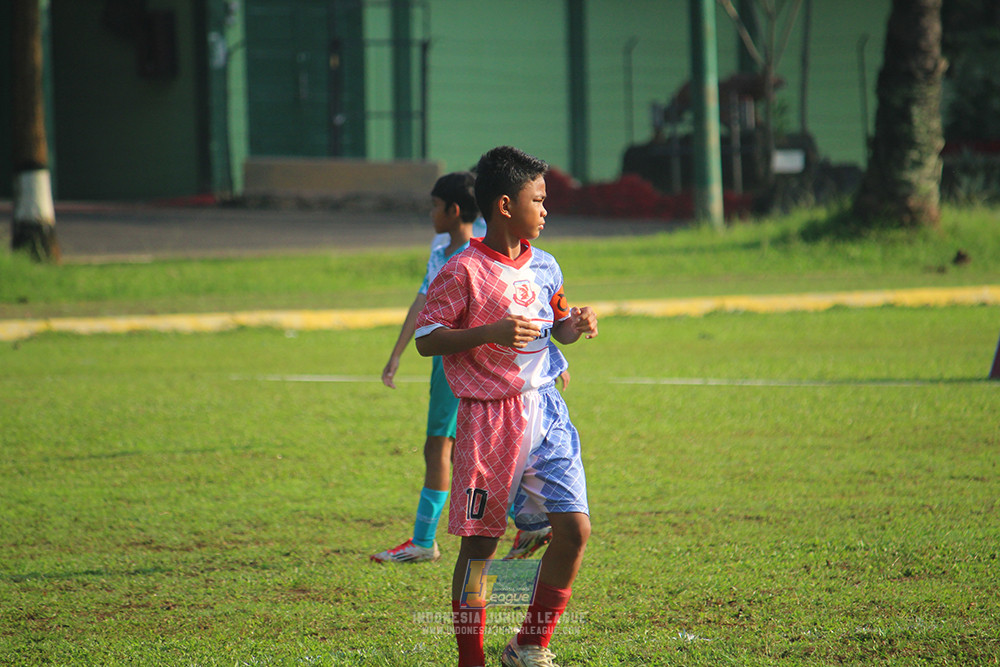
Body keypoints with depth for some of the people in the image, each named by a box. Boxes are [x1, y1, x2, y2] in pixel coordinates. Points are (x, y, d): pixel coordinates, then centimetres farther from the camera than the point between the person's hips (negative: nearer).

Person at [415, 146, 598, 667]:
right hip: (489, 417, -6)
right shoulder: (464, 272, -9)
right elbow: (426, 340, -10)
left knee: (573, 527, -5)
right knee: (480, 543, 0)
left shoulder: (544, 267, 10)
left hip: (545, 409, 6)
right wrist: (490, 333, -22)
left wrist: (576, 325, 3)